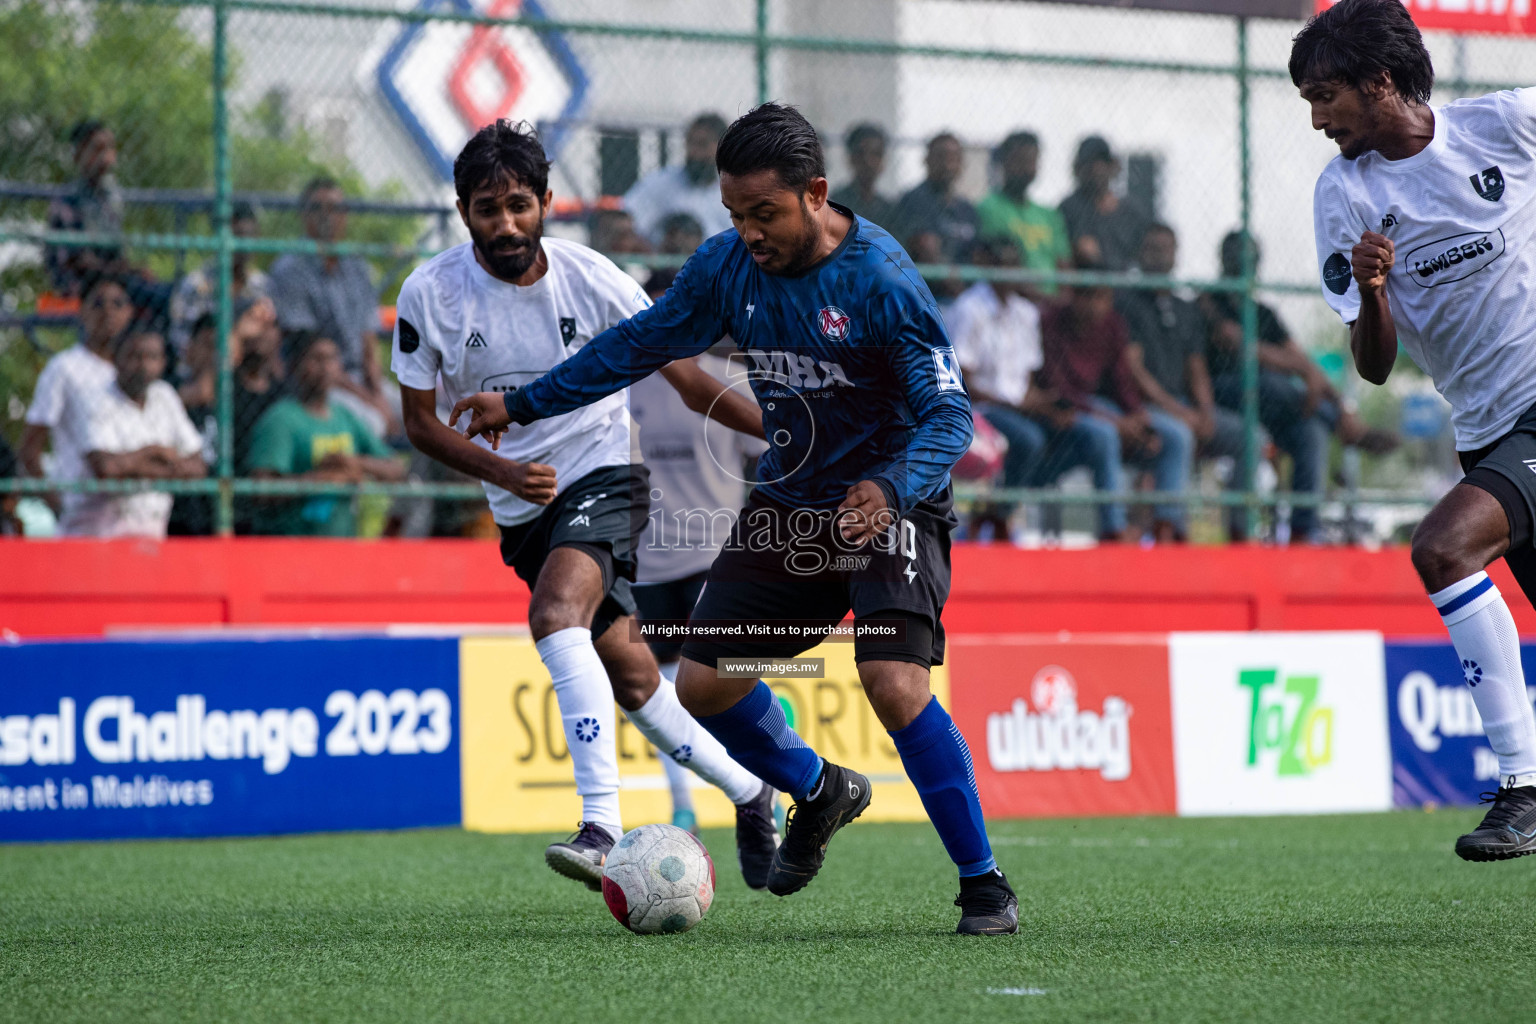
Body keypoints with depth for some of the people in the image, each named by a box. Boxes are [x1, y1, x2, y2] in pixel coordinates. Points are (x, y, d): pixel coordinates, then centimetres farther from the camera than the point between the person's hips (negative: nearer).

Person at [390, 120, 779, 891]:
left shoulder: (589, 278, -13)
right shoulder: (430, 294, -10)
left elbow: (682, 375, -2)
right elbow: (420, 422, -1)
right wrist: (503, 470, -17)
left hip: (602, 479, -4)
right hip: (521, 510, 4)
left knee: (556, 611, -31)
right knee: (629, 679, 9)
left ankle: (603, 828, -38)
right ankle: (749, 795, 31)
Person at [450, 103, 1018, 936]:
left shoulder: (880, 280, -21)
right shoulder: (728, 265, -4)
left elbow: (948, 413, -23)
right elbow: (643, 342, 11)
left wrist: (890, 490, -42)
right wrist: (523, 405, 12)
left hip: (889, 507, -6)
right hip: (789, 503, 6)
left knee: (894, 684, -26)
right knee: (702, 685, 2)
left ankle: (982, 882, -9)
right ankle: (819, 791, 33)